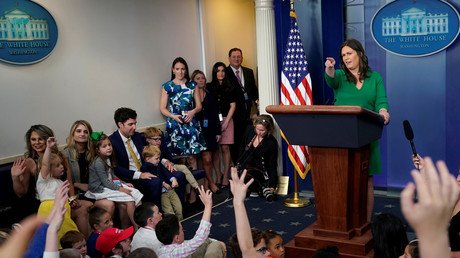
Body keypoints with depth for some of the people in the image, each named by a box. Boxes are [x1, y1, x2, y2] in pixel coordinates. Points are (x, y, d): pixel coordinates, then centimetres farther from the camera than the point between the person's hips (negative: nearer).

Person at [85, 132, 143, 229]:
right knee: (130, 200, -18)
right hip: (100, 190, -9)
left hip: (110, 185, 9)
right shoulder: (98, 162, -18)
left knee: (135, 192, -8)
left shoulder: (107, 159, 10)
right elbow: (105, 182, -19)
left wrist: (124, 184, 6)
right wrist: (120, 189, -18)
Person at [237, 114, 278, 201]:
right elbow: (242, 150, 16)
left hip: (259, 170, -5)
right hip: (244, 167, 5)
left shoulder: (272, 143, -11)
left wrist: (272, 185, -14)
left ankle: (256, 190, -4)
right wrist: (238, 164, 11)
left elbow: (273, 165, -9)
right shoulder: (250, 133, 0)